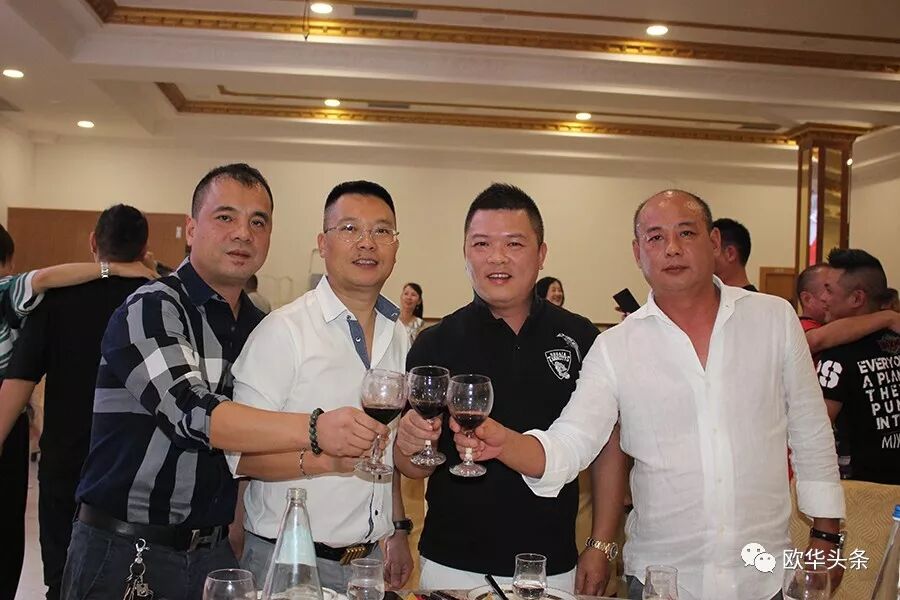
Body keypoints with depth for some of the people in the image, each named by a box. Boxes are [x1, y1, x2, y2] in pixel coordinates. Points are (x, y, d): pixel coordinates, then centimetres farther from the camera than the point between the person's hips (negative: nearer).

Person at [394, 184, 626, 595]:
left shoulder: (580, 338, -3)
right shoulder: (435, 344, -5)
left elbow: (608, 449, 3)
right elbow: (414, 468, -3)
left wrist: (601, 546, -2)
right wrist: (412, 447, -24)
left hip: (555, 569, 1)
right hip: (454, 568, 0)